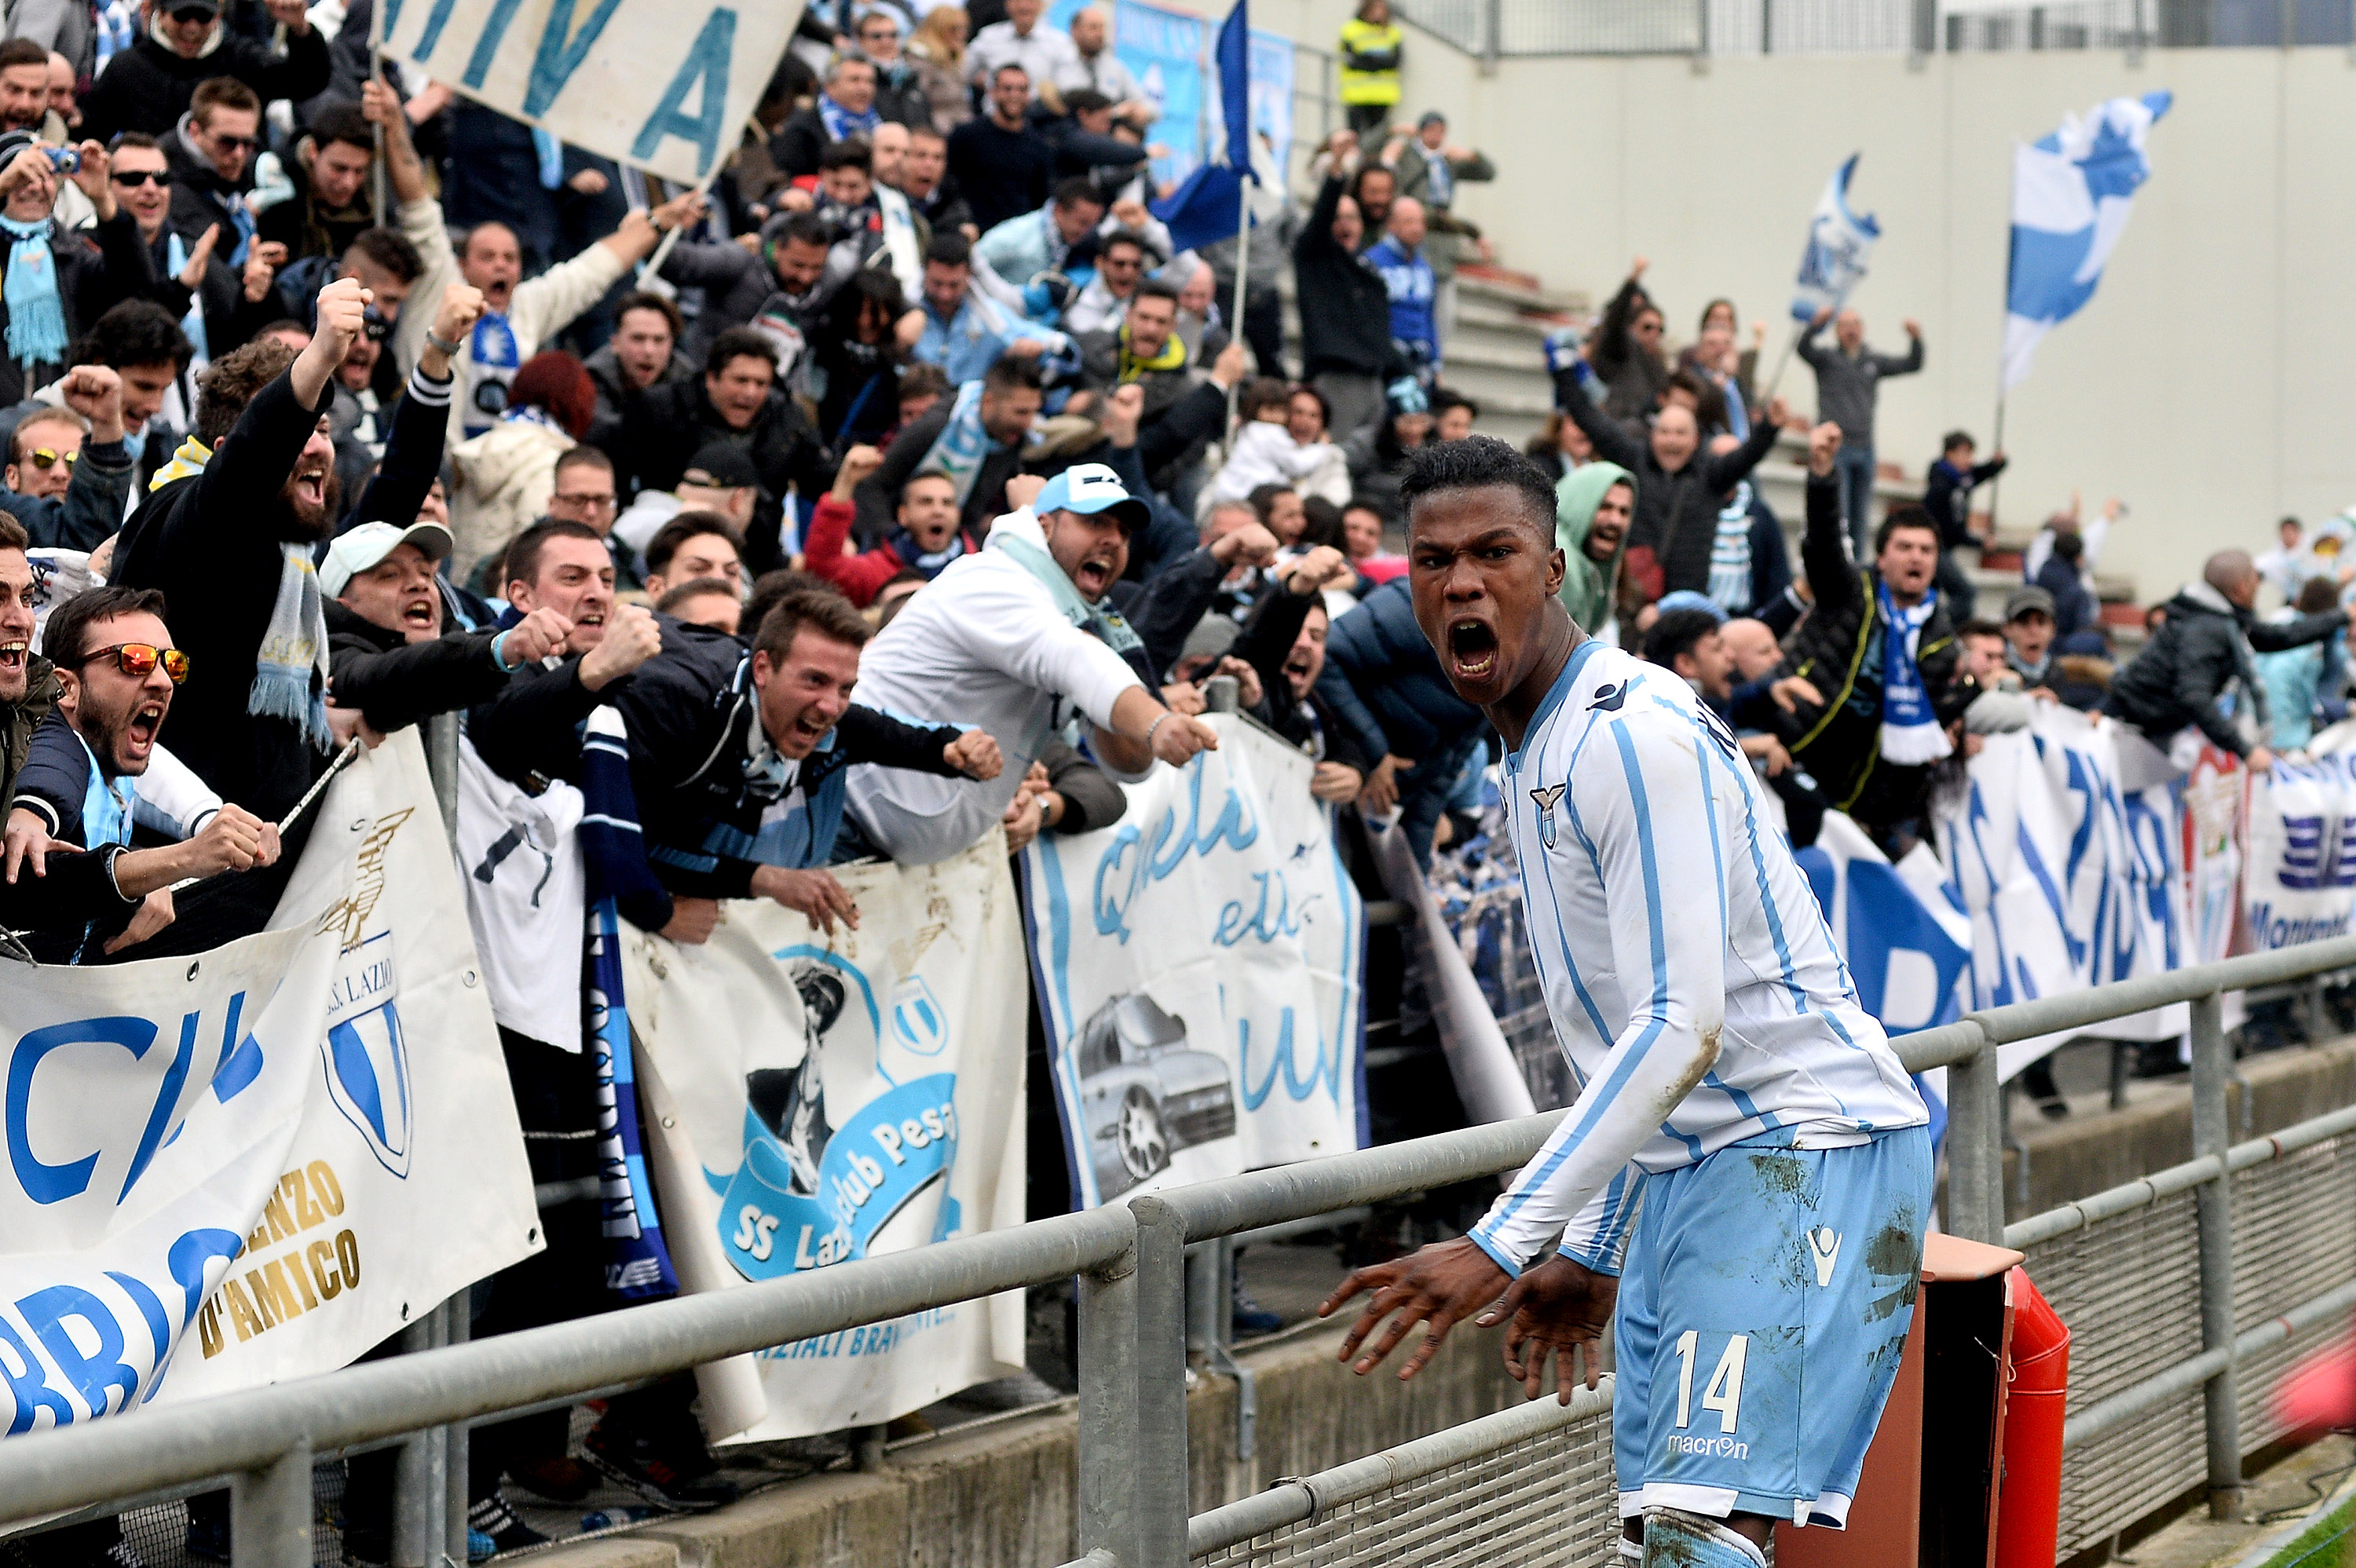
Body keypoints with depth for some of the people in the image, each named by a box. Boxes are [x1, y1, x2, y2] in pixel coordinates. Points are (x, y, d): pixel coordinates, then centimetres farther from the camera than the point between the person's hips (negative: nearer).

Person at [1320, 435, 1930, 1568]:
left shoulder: (1636, 733, -16)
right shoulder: (1530, 760, 16)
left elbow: (1685, 1028, -24)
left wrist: (1501, 1248, -26)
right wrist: (1590, 1255, 25)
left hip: (1803, 1150, -10)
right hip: (1686, 1171, 10)